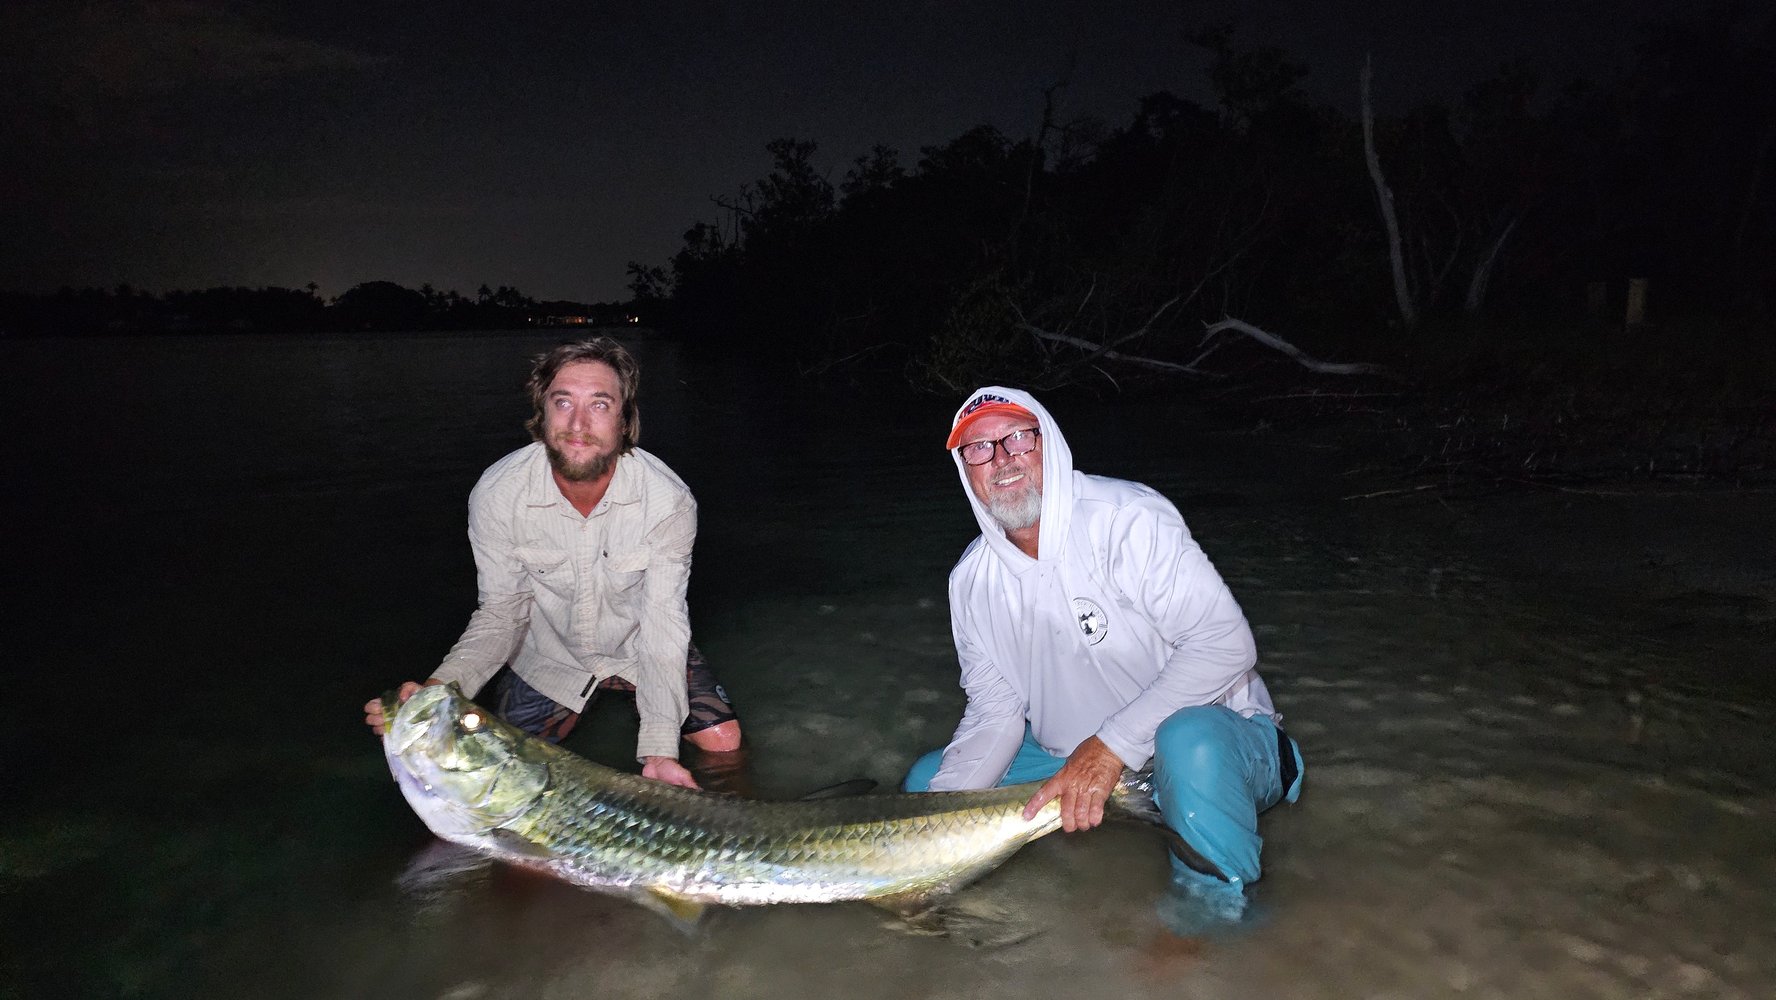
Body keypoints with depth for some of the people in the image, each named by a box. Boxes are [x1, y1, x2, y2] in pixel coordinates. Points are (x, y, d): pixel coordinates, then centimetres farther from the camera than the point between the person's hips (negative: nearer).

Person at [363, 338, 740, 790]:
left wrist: (659, 749, -36)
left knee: (723, 741, -7)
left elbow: (663, 622, -27)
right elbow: (501, 612, -18)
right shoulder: (495, 494, -27)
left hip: (638, 644, 0)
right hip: (547, 655, 1)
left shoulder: (669, 501, -30)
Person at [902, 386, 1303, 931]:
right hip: (1075, 761, 7)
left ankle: (1217, 902, -11)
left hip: (1211, 734, -6)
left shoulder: (1127, 518, -20)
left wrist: (1111, 745, -31)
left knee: (1189, 740, -41)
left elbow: (1225, 642, -25)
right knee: (927, 780, 0)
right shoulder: (971, 581, -2)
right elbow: (995, 713, 0)